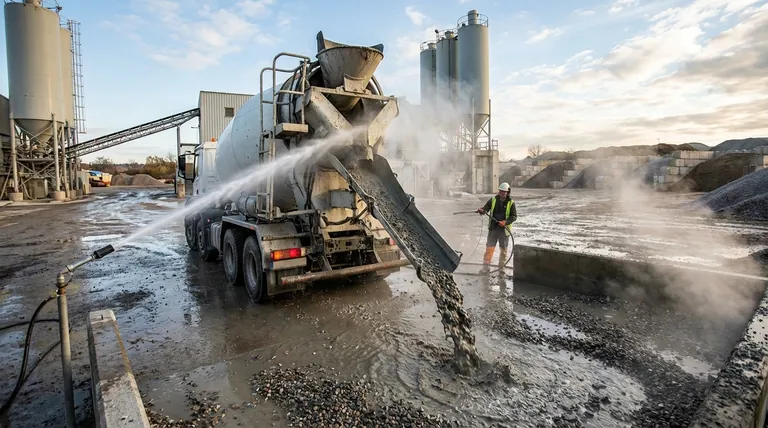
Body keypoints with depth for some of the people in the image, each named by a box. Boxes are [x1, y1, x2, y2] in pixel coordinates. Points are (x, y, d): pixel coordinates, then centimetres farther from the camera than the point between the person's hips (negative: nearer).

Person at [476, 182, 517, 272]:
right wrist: (481, 211, -26)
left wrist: (505, 222, -20)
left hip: (504, 229, -1)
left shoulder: (511, 203, -3)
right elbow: (485, 209, -2)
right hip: (493, 228, 1)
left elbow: (514, 216, -4)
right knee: (489, 247, 1)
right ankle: (486, 266, 9)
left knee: (503, 249, 11)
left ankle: (501, 267, 25)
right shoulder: (493, 200, 2)